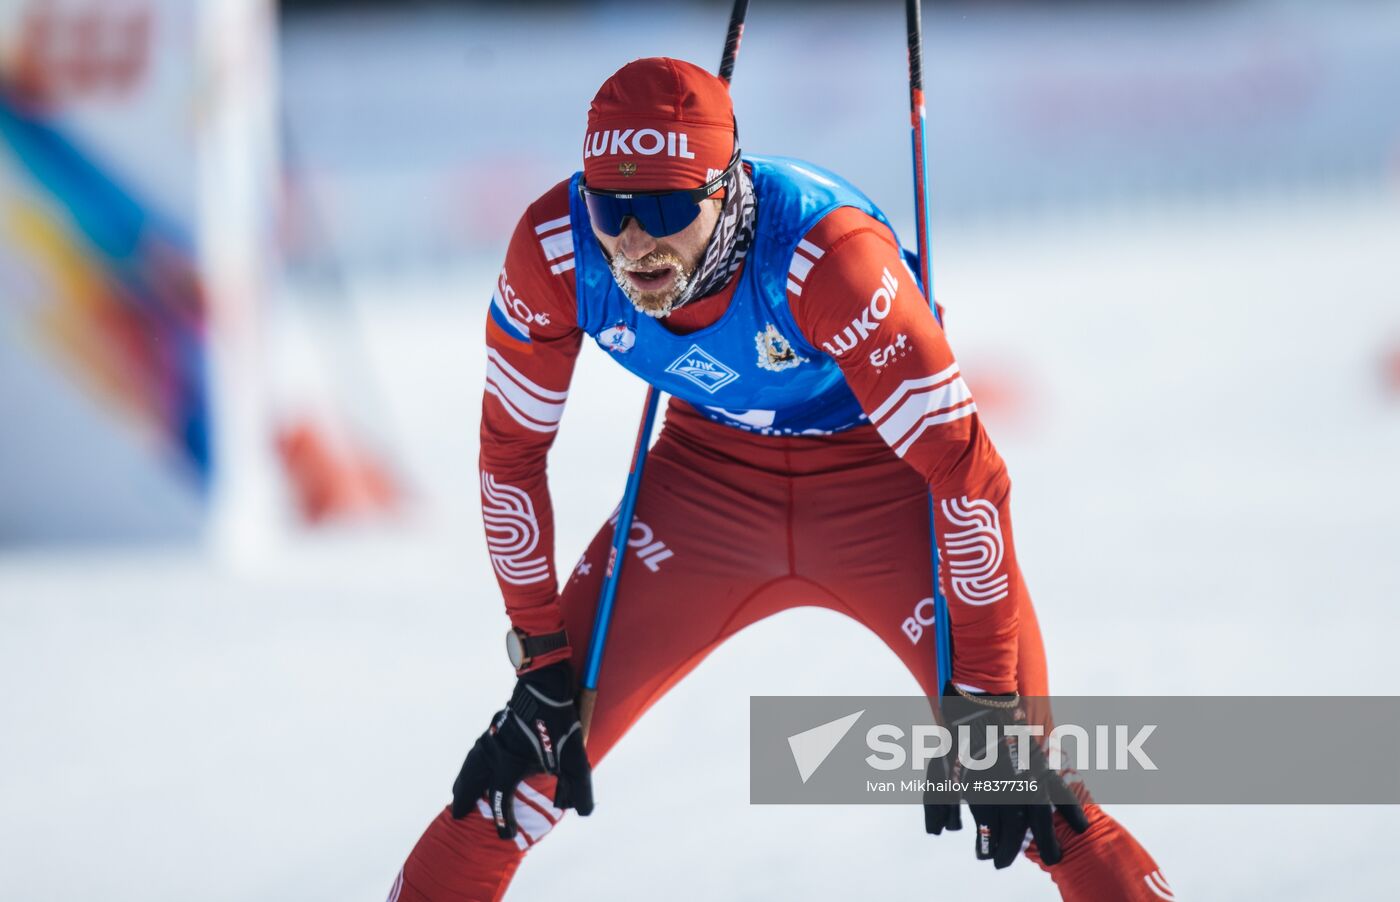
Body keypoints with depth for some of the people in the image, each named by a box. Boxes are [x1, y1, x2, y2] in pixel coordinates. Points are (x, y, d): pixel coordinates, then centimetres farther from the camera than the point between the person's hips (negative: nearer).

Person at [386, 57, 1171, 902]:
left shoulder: (824, 253, -36)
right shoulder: (553, 250, -24)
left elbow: (966, 469, -30)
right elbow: (511, 453, -7)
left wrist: (983, 699, -28)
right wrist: (541, 664, -5)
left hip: (884, 477, -3)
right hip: (711, 473, 3)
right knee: (536, 740, -5)